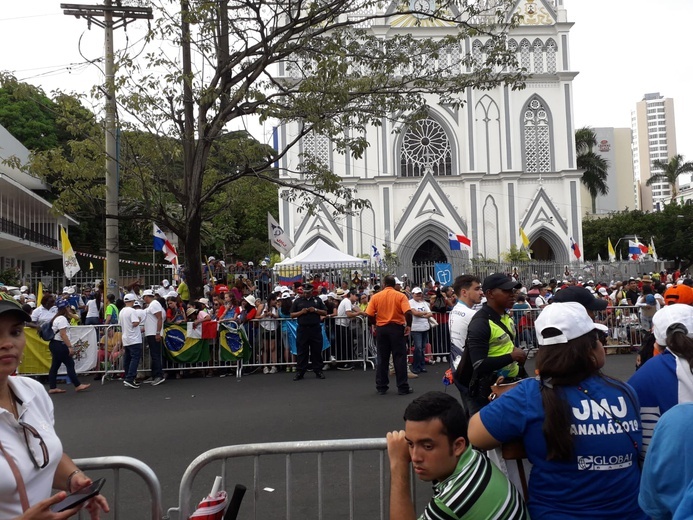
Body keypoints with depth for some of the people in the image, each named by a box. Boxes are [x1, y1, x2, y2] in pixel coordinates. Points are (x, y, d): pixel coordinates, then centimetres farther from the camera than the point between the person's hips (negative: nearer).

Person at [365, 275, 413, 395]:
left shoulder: (375, 296, -1)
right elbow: (408, 312, -17)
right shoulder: (400, 296, -5)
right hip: (397, 328, -2)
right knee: (399, 358, 4)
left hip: (381, 328, 2)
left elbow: (369, 315, -4)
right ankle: (403, 387, 8)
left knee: (382, 359, 10)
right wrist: (408, 325, -3)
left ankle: (381, 387, 15)